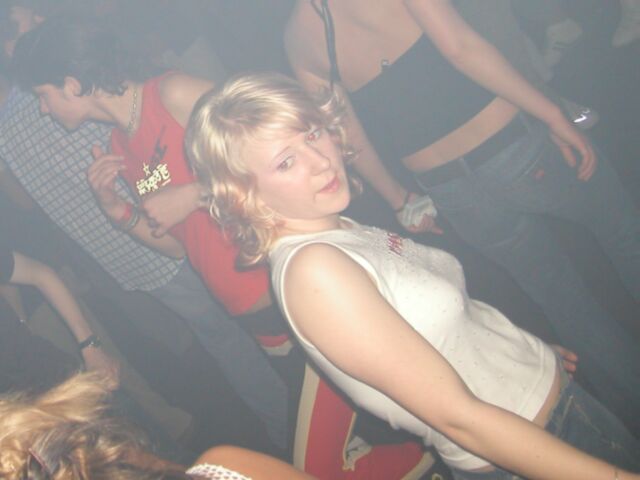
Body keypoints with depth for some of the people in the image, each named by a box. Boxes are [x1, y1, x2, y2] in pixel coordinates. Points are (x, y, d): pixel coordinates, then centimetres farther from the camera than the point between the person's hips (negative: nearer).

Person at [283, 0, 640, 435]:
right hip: (511, 144, -4)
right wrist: (553, 114, -15)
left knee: (567, 305, 21)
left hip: (452, 190, 5)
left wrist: (401, 199, 20)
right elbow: (459, 46, -21)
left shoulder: (297, 37, 2)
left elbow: (350, 138, 7)